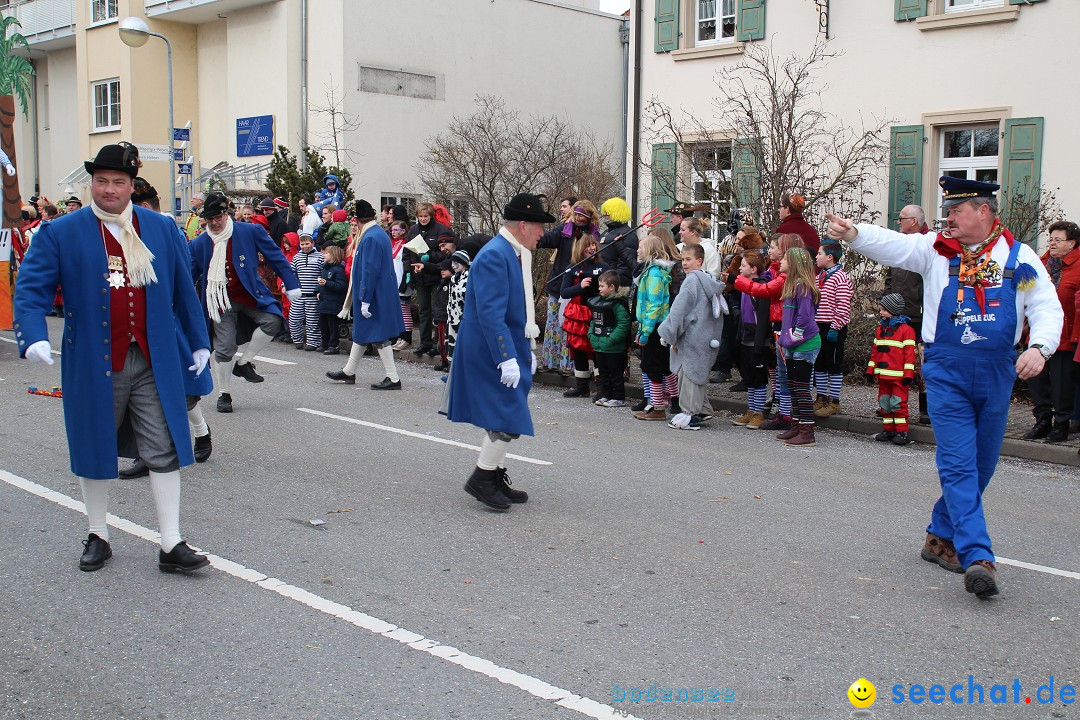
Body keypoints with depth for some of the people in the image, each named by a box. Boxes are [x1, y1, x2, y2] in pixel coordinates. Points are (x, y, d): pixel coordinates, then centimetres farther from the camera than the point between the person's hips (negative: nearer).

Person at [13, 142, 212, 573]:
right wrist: (34, 337, -21)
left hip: (155, 362, 1)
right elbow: (31, 290, -5)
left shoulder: (162, 229, 8)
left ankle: (172, 546, 5)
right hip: (94, 362, -1)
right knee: (94, 450, 12)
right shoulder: (61, 233, 0)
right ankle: (98, 537, 29)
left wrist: (198, 342, 14)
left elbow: (184, 291, 14)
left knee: (164, 452, 0)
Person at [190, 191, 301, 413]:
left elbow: (276, 257, 0)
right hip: (221, 302, 1)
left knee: (273, 320, -25)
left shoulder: (250, 232, -6)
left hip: (250, 295, 0)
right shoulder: (198, 244, 0)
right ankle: (224, 394, 16)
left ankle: (244, 363, -6)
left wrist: (291, 285, -2)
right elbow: (190, 277, 8)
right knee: (224, 348, -1)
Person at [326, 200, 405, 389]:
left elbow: (369, 272, -23)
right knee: (360, 333, 19)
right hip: (382, 293, 10)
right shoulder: (381, 234, 11)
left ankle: (393, 379, 0)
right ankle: (348, 372, 31)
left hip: (374, 295, -10)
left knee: (378, 337, -4)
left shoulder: (370, 238, -19)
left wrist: (365, 300, -21)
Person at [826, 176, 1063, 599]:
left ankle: (941, 536, 29)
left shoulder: (1019, 257, 5)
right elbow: (891, 245, -11)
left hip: (997, 373, 2)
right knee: (958, 465, -10)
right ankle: (978, 558, -13)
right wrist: (852, 233, -30)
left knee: (980, 467, 12)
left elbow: (1046, 307, 1)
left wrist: (1039, 347, -18)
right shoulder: (935, 249, 4)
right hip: (946, 371, -2)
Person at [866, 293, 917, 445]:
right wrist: (871, 369, 16)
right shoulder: (880, 329, 14)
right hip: (883, 375, 8)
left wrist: (908, 374, -14)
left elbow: (909, 353, -11)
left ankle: (902, 431, 0)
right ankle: (888, 430, 19)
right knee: (884, 403, 11)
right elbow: (875, 351, 19)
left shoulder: (906, 330, -8)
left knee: (898, 403, -6)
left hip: (898, 376, -7)